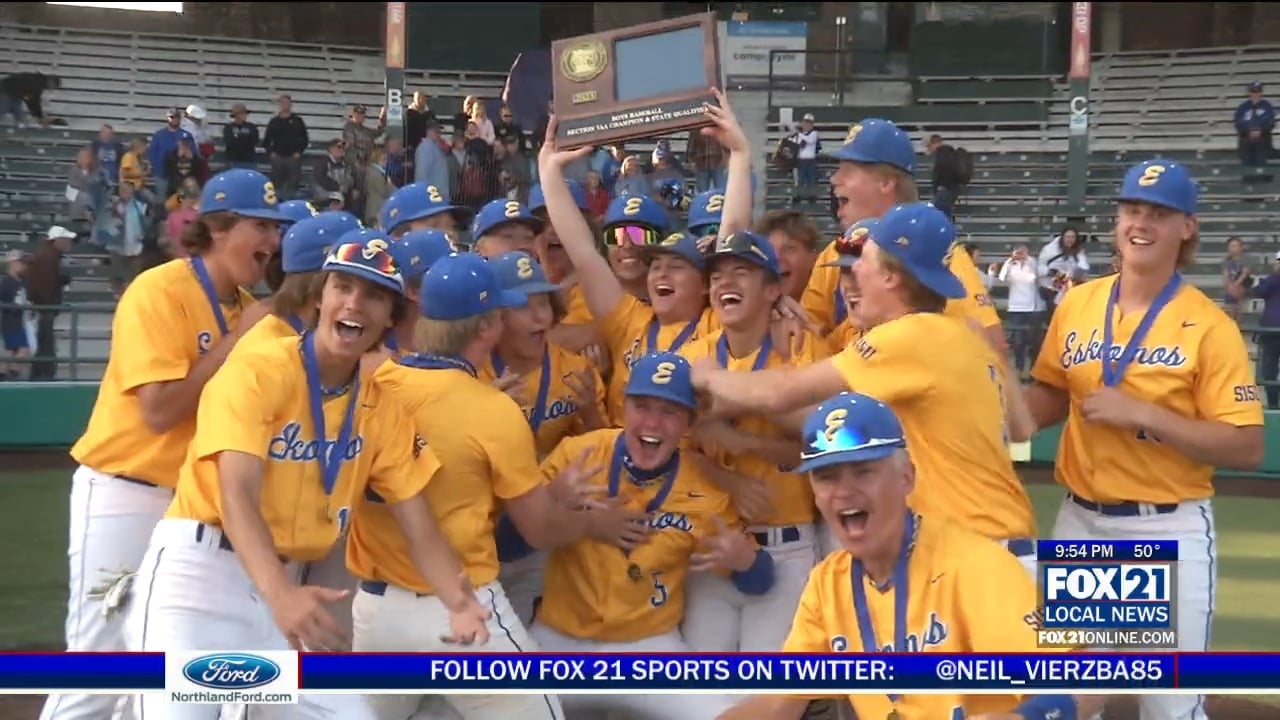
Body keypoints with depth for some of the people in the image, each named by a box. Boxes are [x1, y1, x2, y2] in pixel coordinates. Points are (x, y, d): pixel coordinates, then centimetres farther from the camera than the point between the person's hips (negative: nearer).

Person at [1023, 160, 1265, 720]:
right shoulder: (1077, 304, 3)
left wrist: (1143, 414, -22)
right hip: (1080, 522, 5)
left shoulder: (1209, 326, -11)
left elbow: (1247, 449, -14)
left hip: (1169, 531, -4)